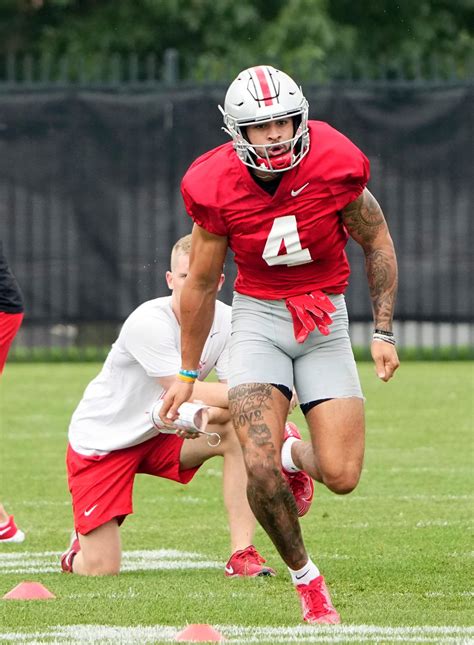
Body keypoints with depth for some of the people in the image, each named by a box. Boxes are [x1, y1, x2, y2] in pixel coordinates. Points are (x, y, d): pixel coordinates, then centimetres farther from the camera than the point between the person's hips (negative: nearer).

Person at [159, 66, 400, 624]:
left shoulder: (334, 166, -17)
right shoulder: (217, 188, -15)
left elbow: (376, 242, 2)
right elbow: (201, 284, 2)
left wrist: (383, 332, -1)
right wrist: (187, 374, 10)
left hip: (325, 320, 1)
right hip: (259, 317, 0)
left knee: (342, 477, -8)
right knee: (260, 469, -20)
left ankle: (294, 452, 30)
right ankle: (304, 575, 5)